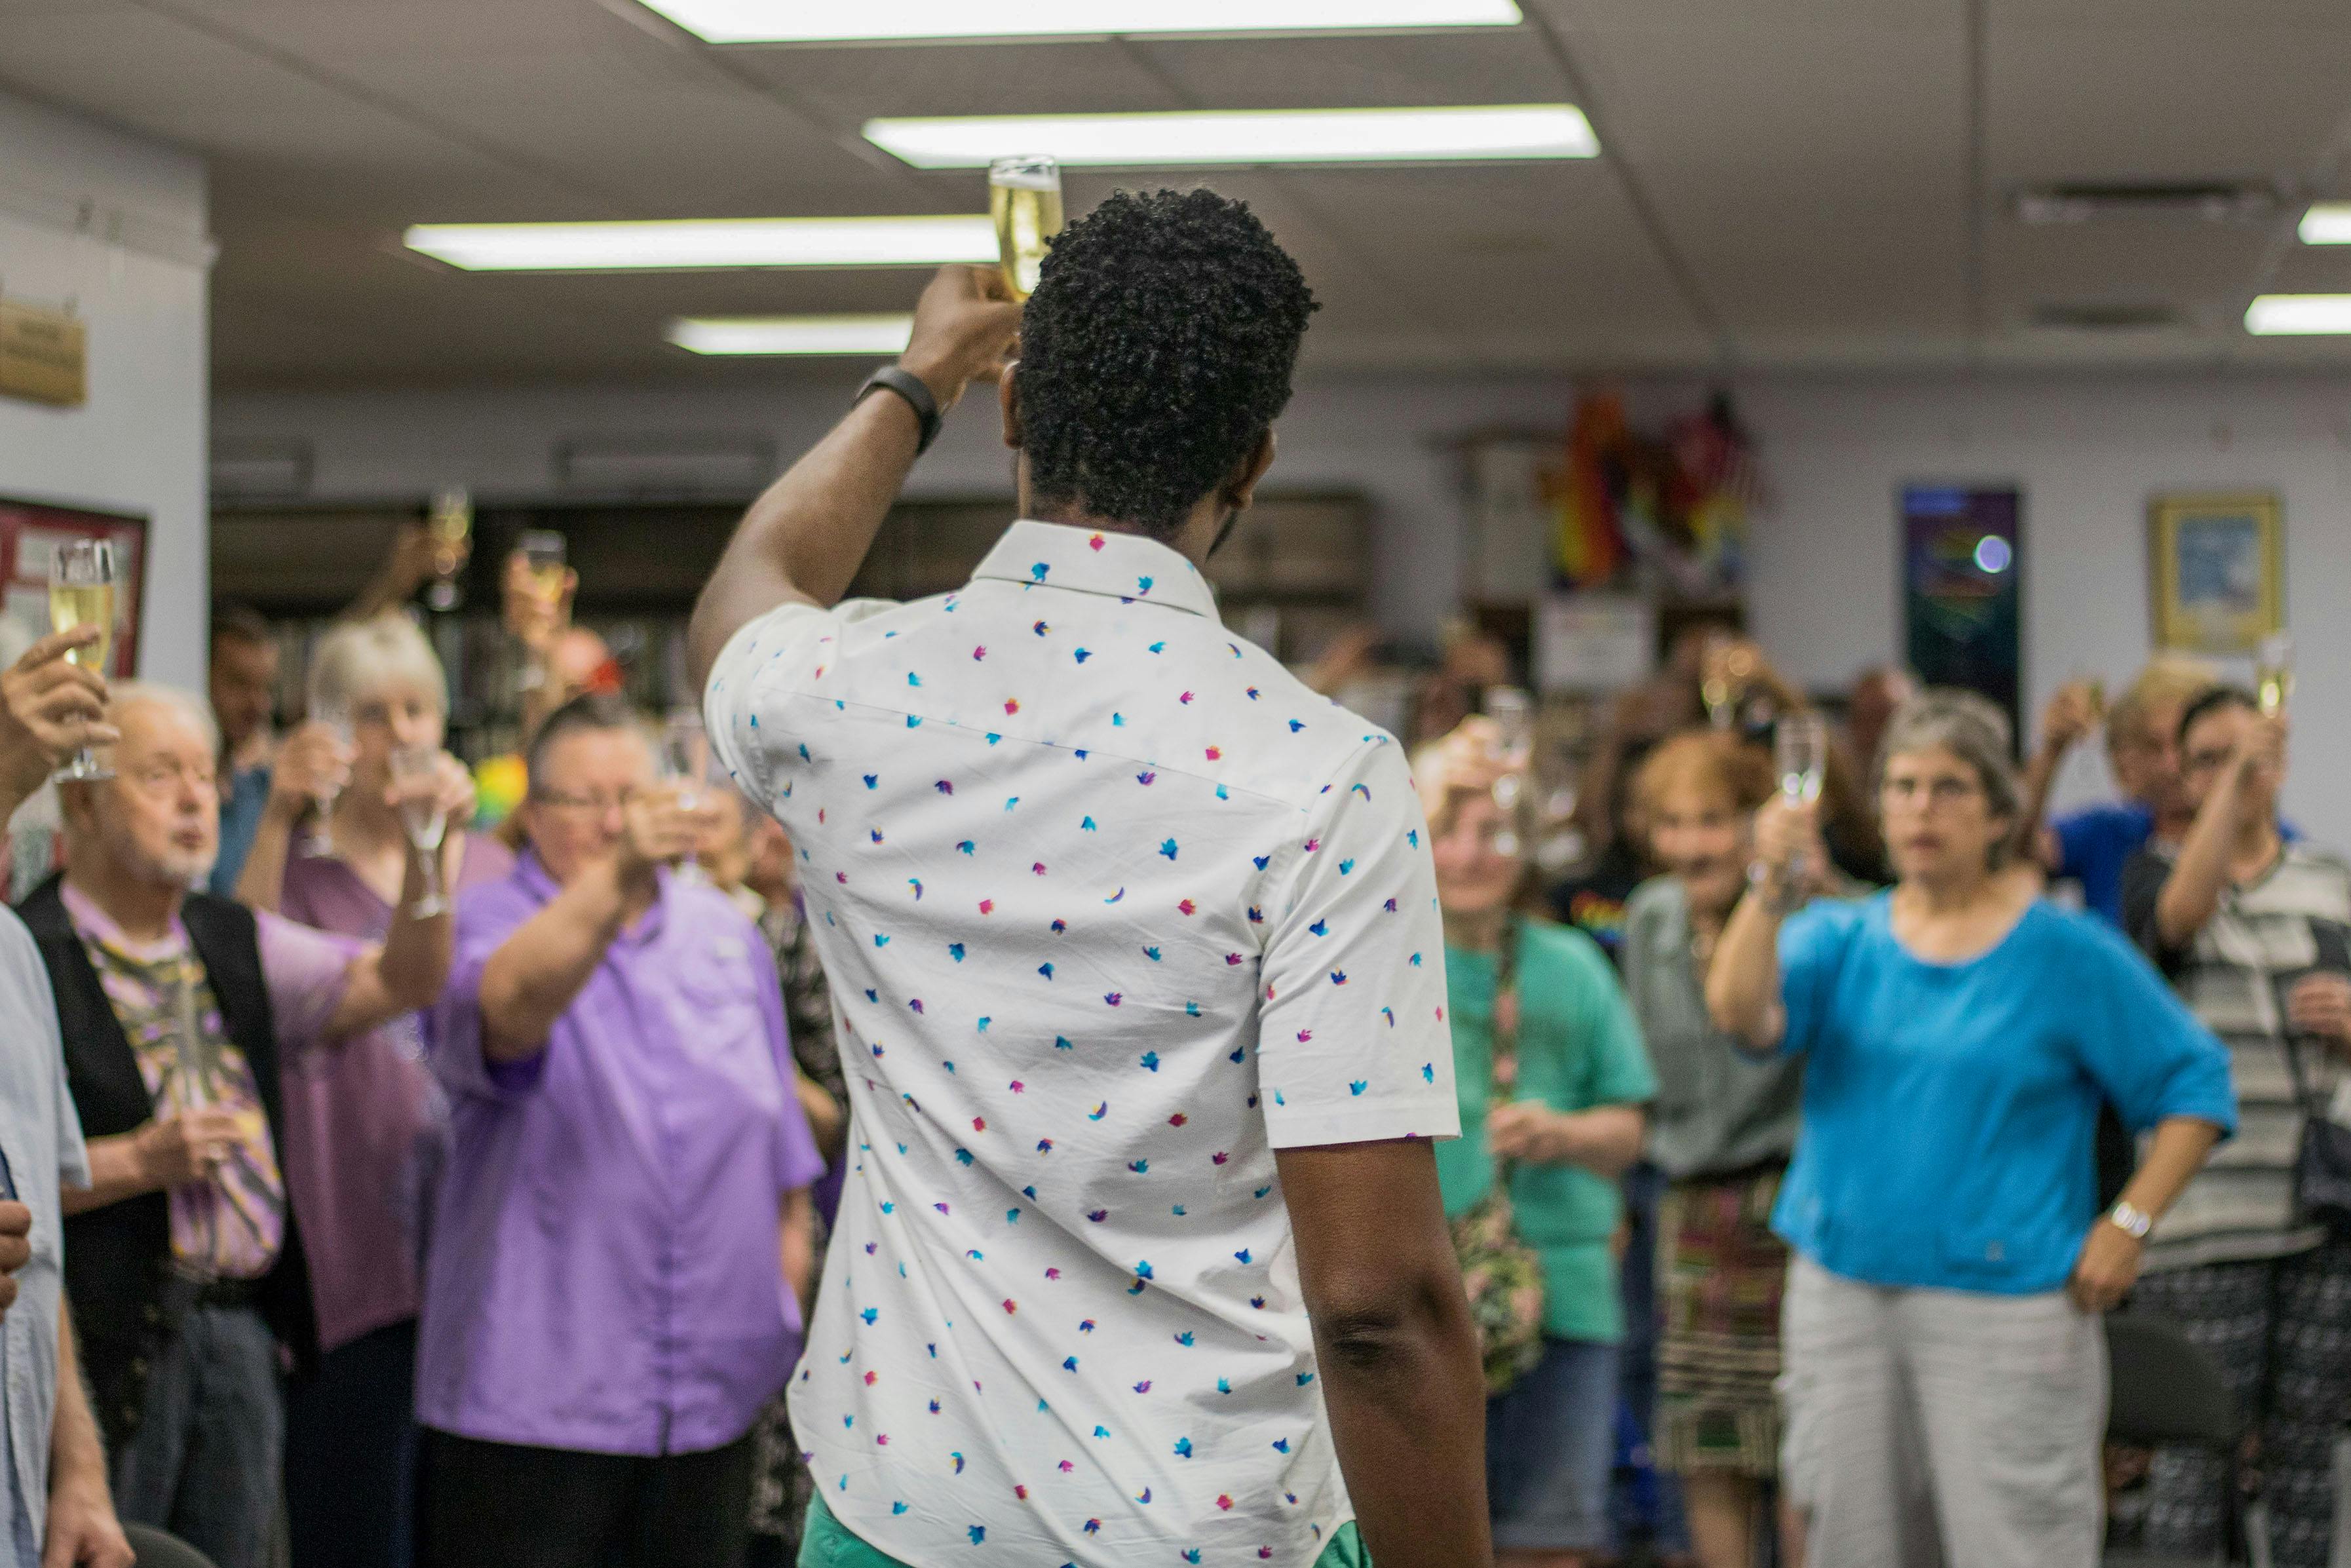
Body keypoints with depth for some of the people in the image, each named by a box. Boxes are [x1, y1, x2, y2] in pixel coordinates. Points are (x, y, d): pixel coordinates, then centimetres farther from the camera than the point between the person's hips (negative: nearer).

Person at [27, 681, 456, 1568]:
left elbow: (401, 983, 8)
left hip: (243, 1329, 7)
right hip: (111, 1339, -7)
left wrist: (426, 858, -8)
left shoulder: (235, 945, 15)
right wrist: (137, 1162, -17)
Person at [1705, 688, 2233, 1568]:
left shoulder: (2065, 952, -1)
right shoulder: (1841, 937, 8)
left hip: (2003, 1305, -4)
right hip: (1842, 1292, 4)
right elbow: (1742, 1016, -10)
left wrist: (2128, 1224, -8)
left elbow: (2194, 1085, 0)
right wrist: (1773, 890, -24)